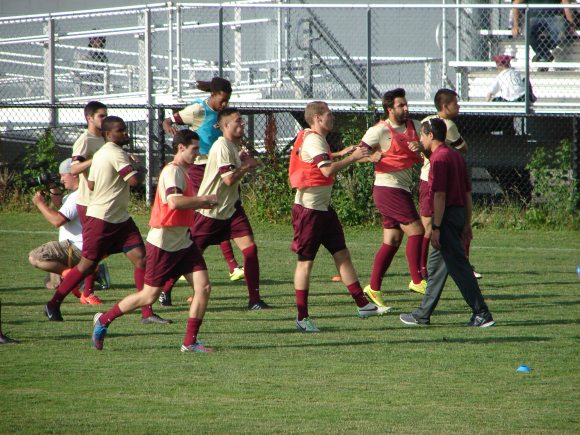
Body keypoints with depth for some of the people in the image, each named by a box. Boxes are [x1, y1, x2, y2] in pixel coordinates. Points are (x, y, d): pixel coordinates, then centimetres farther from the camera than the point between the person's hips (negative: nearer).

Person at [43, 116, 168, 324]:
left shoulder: (99, 154, 14)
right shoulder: (115, 153, -16)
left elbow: (91, 184, 18)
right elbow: (134, 180, -24)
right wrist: (136, 170, -3)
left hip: (120, 219, 9)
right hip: (101, 219, -9)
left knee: (140, 258, -2)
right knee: (87, 264, 0)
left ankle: (147, 312, -3)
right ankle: (53, 305, 14)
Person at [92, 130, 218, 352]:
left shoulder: (182, 172, 15)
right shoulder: (172, 171, -16)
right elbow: (174, 201, -32)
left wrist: (203, 203, 13)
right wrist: (204, 199, -20)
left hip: (183, 242, 9)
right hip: (163, 243, -9)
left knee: (204, 287, -5)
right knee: (149, 296, -1)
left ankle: (190, 342, 0)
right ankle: (103, 320, 18)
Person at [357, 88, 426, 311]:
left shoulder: (414, 126, 11)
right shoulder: (380, 131, -9)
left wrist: (420, 148, -9)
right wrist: (372, 157, -30)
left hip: (402, 190, 8)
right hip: (388, 189, -8)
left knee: (392, 241, 8)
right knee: (416, 231, -11)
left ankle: (374, 288, 12)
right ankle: (417, 280, -3)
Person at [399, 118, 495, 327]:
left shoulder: (439, 158, -14)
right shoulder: (456, 156, 14)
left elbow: (440, 195, -19)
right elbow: (467, 192, 16)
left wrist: (436, 227, -19)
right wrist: (467, 223, 19)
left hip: (447, 216, -10)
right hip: (459, 213, 10)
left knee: (459, 267, -9)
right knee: (437, 265, 16)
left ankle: (482, 314, -11)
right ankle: (423, 315, 23)